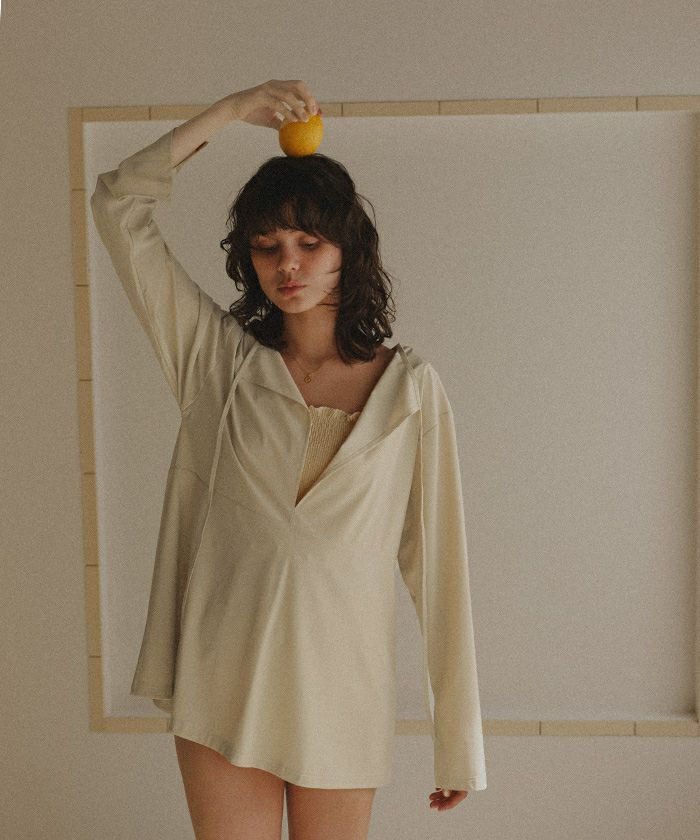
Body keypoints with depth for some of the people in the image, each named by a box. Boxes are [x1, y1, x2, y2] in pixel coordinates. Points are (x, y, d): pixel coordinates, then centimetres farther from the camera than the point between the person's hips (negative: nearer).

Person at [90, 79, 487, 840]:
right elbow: (117, 204, 1)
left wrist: (458, 739, -2)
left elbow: (437, 559, -3)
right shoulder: (217, 357, 1)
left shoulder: (410, 388, -4)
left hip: (341, 689, 0)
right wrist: (235, 108, -3)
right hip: (224, 684, 1)